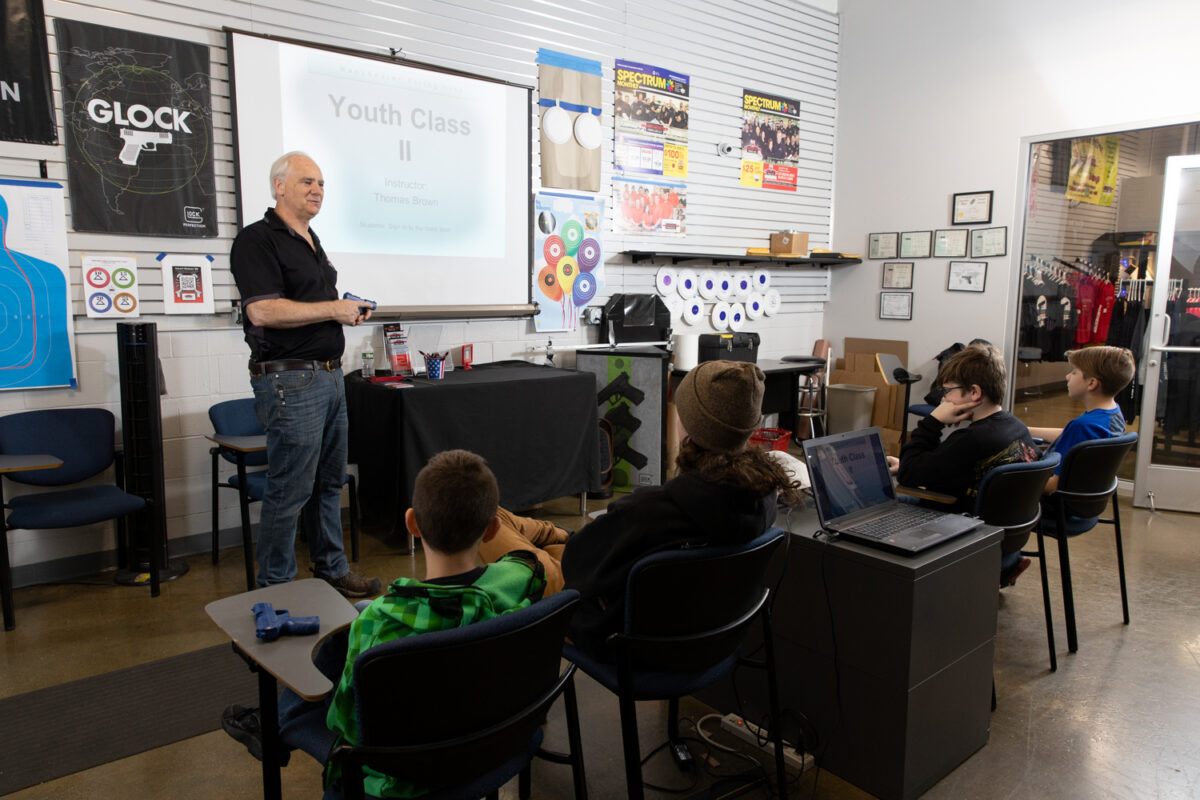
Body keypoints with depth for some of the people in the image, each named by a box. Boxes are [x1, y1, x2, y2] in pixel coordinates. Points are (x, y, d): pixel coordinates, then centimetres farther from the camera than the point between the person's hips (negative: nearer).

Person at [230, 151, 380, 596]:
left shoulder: (311, 241, 19)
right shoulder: (258, 239, -9)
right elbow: (263, 311, -21)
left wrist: (349, 312, 8)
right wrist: (334, 309, -15)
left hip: (330, 376, 9)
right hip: (290, 380, -9)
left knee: (329, 482, 15)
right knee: (290, 490, -3)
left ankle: (331, 568, 27)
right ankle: (275, 590, 10)